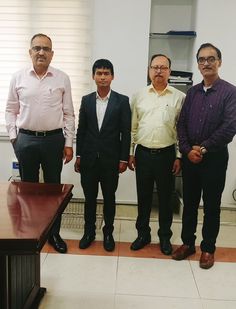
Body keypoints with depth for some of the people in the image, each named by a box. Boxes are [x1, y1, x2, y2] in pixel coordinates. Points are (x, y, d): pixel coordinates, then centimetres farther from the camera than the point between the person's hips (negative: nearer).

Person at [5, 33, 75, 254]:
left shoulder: (62, 79, 0)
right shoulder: (18, 78, 2)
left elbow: (68, 114, 1)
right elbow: (11, 110, 8)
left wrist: (69, 143, -2)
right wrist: (13, 136, 1)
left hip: (54, 139, 0)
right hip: (26, 140, 1)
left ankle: (54, 233, 23)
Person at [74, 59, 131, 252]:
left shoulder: (122, 101, -2)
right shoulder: (86, 100, 6)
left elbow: (126, 132, -3)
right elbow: (81, 130, 7)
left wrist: (124, 158, -6)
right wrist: (78, 156, 4)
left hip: (111, 159, -2)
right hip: (89, 158, 2)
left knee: (109, 198, 9)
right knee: (90, 198, 11)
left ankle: (108, 233, 25)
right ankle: (89, 232, 26)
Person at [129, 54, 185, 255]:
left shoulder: (179, 97, -1)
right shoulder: (139, 96, 5)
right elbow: (133, 127, 7)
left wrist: (179, 157, -4)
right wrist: (130, 153, 5)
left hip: (167, 155, -1)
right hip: (143, 154, 2)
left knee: (165, 198, 10)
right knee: (143, 196, 12)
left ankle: (165, 236, 26)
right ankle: (143, 234, 28)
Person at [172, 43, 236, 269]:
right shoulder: (192, 92, 8)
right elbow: (181, 124, 6)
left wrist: (203, 149, -13)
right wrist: (187, 150, -7)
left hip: (214, 158, -4)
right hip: (190, 157, 4)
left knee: (211, 205, 7)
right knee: (189, 202, 13)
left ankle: (208, 248, 23)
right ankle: (187, 242, 28)